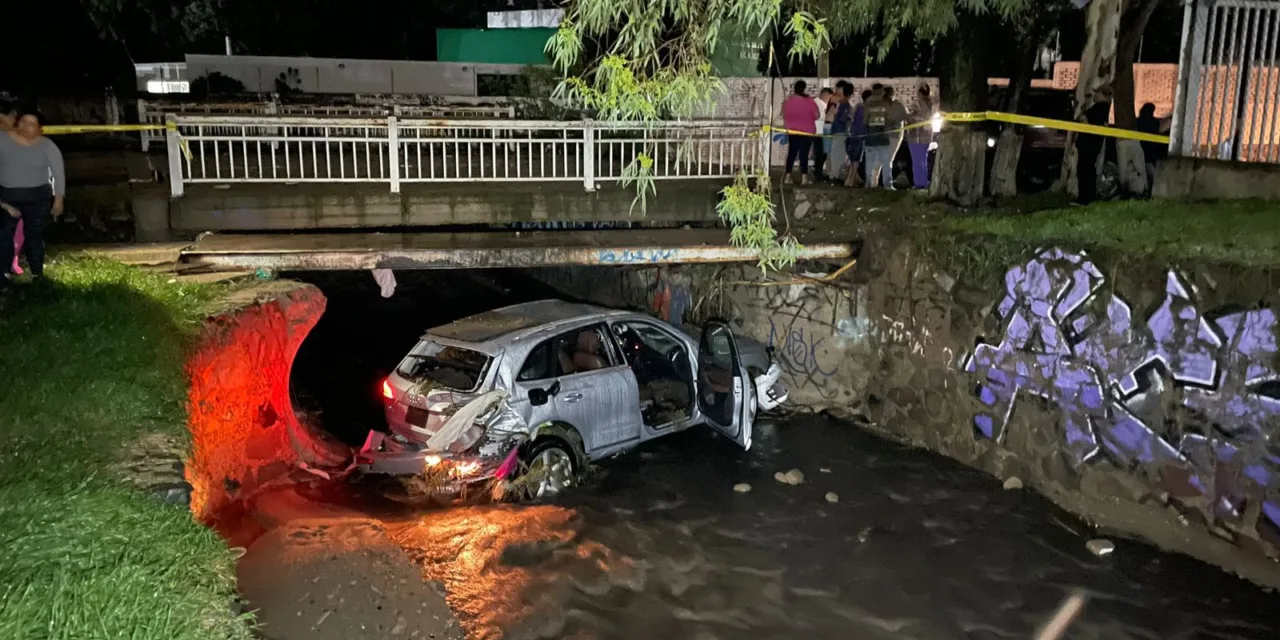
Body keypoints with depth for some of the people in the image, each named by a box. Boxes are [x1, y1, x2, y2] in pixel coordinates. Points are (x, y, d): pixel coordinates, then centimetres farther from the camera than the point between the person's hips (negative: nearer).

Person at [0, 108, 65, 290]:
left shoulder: (47, 145, -4)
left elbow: (59, 173, -1)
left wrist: (58, 199, -4)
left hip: (37, 197, -1)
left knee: (34, 236, 3)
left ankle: (37, 275, 13)